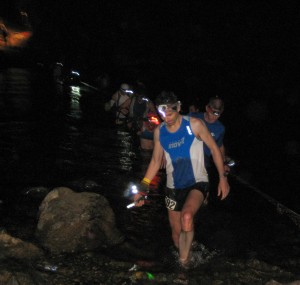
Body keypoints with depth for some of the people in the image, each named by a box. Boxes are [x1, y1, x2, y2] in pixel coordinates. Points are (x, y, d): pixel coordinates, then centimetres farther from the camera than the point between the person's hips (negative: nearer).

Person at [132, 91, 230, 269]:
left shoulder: (194, 124, -13)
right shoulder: (159, 132, -2)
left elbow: (214, 149, -4)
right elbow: (156, 161, 8)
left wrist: (223, 177, -8)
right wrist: (143, 189, 4)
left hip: (197, 182, -4)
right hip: (174, 187, 4)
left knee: (187, 216, -32)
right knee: (177, 233, 11)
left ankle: (185, 257, -8)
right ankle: (185, 266, 39)